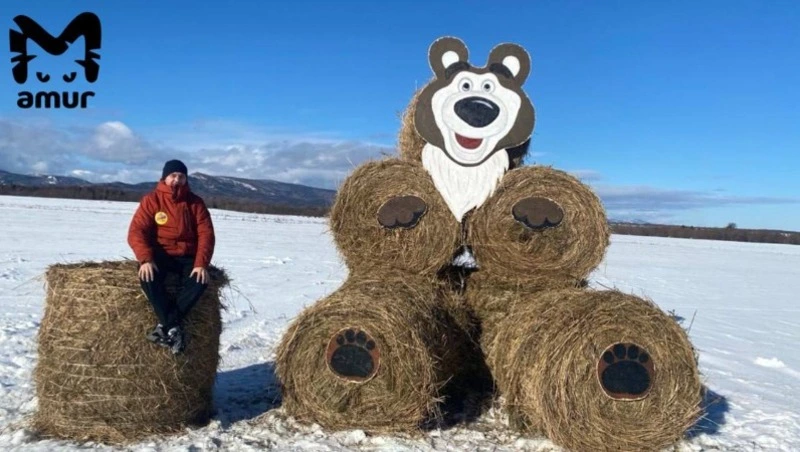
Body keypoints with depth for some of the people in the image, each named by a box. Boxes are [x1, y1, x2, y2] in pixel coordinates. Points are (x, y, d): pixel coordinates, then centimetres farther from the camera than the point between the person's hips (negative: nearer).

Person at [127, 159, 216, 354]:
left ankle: (165, 325, -26)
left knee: (200, 280, -30)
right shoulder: (151, 200, -1)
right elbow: (136, 232, -9)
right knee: (148, 276, -34)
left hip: (188, 256, 1)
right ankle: (174, 327, -29)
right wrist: (146, 259, -27)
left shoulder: (195, 203, 3)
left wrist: (201, 264, -20)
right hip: (160, 254, -1)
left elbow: (206, 235, -4)